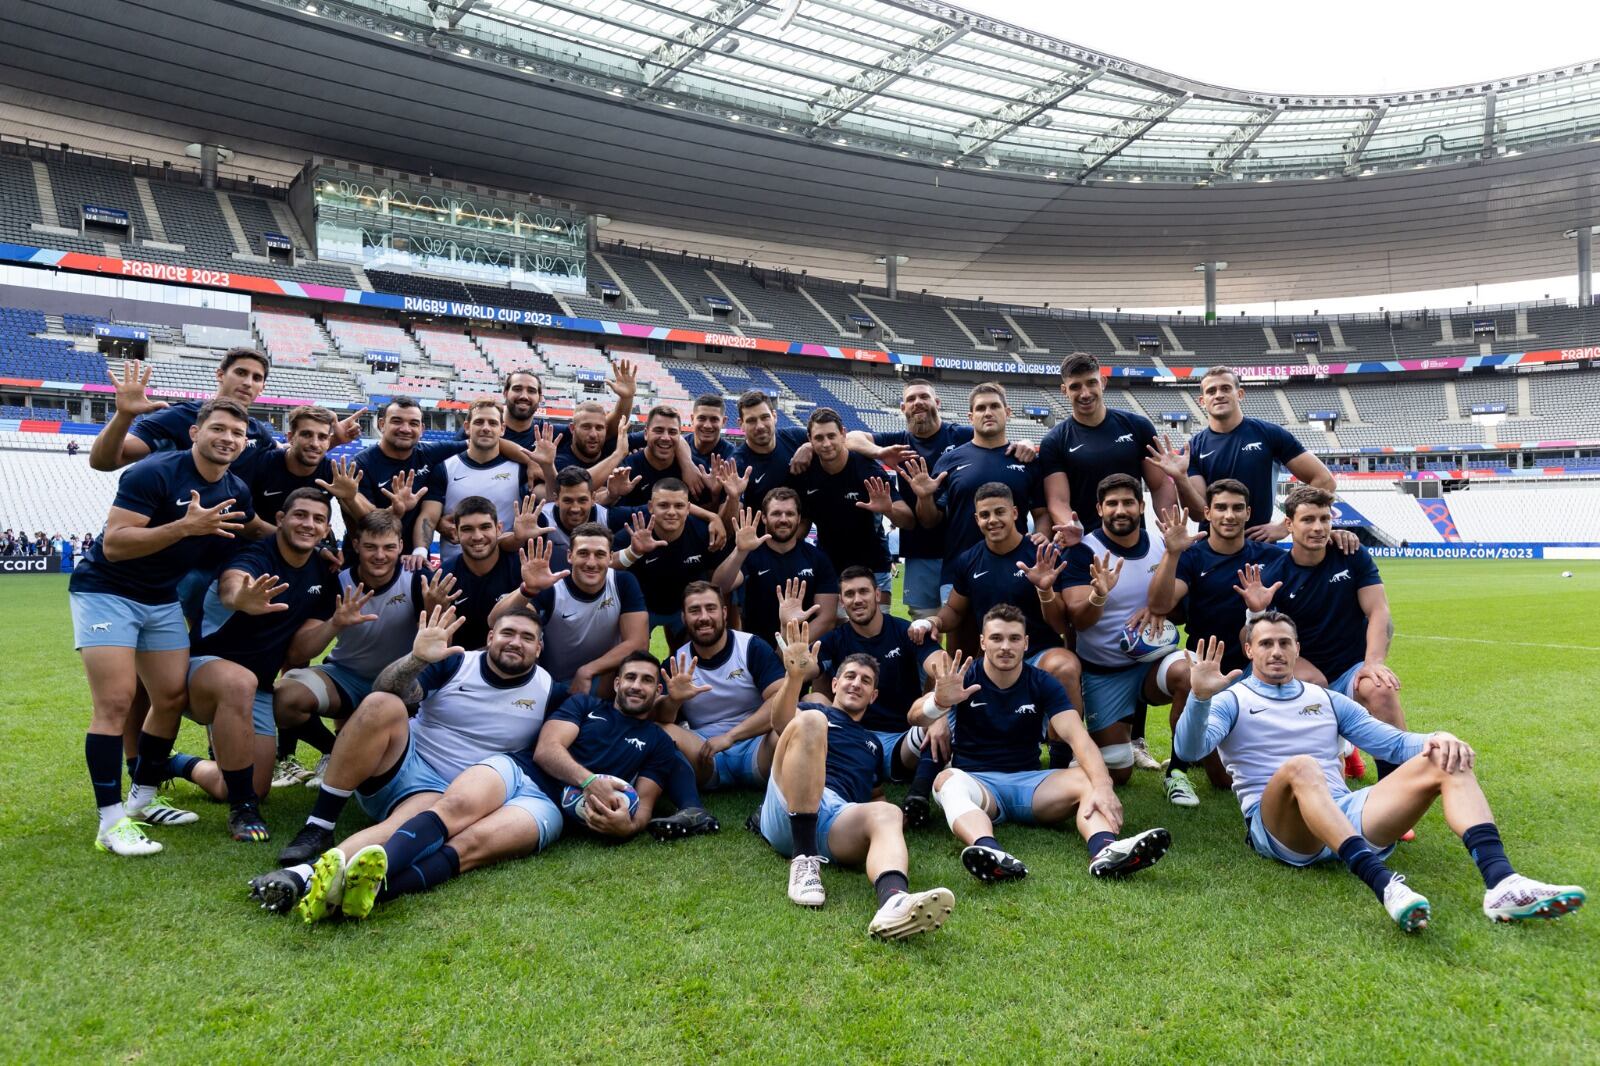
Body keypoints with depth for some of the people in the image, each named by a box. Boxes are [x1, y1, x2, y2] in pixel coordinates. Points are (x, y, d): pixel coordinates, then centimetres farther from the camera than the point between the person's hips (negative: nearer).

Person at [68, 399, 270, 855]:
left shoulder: (235, 491, -2)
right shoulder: (154, 473, -23)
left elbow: (255, 529, 19)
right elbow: (112, 544, -29)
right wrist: (185, 526, -39)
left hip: (163, 599, 7)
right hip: (105, 591, -7)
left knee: (172, 697, 5)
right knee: (116, 701, -15)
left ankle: (142, 798, 22)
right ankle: (111, 822, -10)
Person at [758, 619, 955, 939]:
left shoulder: (873, 744, 37)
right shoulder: (814, 709, 23)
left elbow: (874, 798, 37)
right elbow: (780, 722, -1)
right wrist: (795, 676, -21)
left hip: (839, 821, 2)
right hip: (787, 811, -2)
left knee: (886, 813, -32)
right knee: (810, 721, -25)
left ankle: (893, 901, -69)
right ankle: (804, 860, -32)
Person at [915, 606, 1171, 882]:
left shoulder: (1043, 684, 3)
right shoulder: (963, 678, -2)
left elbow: (1077, 736, -12)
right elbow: (916, 718, -19)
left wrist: (1102, 785, -32)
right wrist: (939, 701, -44)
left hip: (1029, 780, 2)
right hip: (976, 780, -2)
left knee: (1087, 778, -24)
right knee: (949, 780, -35)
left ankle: (1104, 850, -53)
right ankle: (990, 852, -62)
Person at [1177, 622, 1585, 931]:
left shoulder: (1326, 699, 26)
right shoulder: (1232, 701, 10)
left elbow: (1393, 742, 21)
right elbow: (1190, 749, -9)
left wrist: (1435, 740, -3)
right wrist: (1200, 697, -28)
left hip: (1348, 816, 5)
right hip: (1279, 828, -5)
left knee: (1444, 761, -11)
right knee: (1300, 767, -37)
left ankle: (1500, 882, -34)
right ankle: (1384, 885, -53)